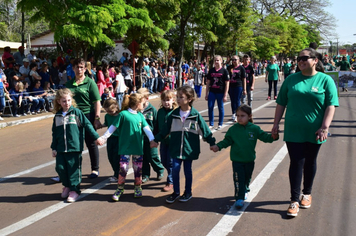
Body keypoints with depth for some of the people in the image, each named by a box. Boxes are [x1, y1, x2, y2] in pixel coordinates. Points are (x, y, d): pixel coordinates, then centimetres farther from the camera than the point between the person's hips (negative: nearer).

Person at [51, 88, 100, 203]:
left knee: (74, 168, 0)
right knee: (60, 168, 2)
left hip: (74, 147, -4)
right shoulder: (57, 116, 11)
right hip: (61, 149, 4)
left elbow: (87, 125, 0)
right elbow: (54, 133, 17)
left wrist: (96, 137, -1)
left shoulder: (76, 112, -1)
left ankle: (74, 190, 13)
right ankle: (67, 186, 25)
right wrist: (54, 148, 15)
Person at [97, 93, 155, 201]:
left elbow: (146, 128, 3)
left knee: (138, 168, 9)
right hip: (125, 147, -4)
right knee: (123, 168, -4)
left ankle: (138, 188, 26)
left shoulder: (140, 115, 7)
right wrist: (103, 138, -8)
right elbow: (113, 127, -5)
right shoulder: (123, 114, -8)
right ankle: (120, 189, 13)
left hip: (138, 147, 4)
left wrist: (152, 139, -11)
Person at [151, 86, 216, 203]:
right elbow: (165, 129, 9)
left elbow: (205, 130, -2)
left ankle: (188, 192, 27)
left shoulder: (195, 115, -8)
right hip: (176, 148, 2)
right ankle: (176, 192, 18)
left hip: (189, 148, -2)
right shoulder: (174, 114, 0)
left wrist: (212, 143, -2)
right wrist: (156, 140, 9)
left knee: (188, 170, 9)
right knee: (175, 169, 0)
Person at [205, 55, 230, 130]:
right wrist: (206, 94, 9)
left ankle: (220, 124, 16)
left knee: (221, 108, 5)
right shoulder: (211, 70, 8)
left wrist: (225, 95, -9)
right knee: (210, 107, 0)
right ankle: (211, 124, 12)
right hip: (212, 92, 3)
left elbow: (227, 83, -4)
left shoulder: (224, 71, -2)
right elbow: (208, 82, 12)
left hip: (220, 92, -3)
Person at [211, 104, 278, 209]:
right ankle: (239, 198, 1)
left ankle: (245, 190, 45)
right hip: (237, 160, -2)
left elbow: (264, 137, -2)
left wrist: (273, 137, -20)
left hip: (249, 160, 2)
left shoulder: (254, 129, -5)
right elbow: (227, 141, 1)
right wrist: (218, 146, -12)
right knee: (238, 179, -5)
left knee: (247, 178, 19)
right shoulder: (233, 129, -5)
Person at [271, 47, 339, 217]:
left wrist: (325, 127, -16)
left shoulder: (325, 80, -3)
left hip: (314, 132, 0)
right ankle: (294, 200, 5)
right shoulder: (291, 79, 3)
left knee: (310, 163, 14)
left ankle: (307, 193, 33)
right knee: (296, 163, -1)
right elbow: (281, 103, 7)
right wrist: (276, 124, 4)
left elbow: (331, 106, -8)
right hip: (293, 131, 1)